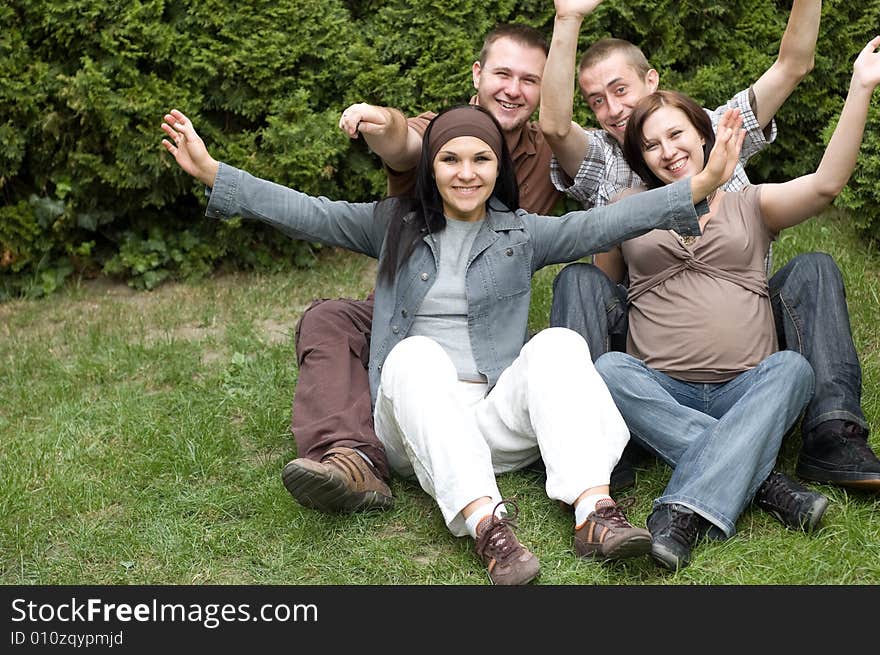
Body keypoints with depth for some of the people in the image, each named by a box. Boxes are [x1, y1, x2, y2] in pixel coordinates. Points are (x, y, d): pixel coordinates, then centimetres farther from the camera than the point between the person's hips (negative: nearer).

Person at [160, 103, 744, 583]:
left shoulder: (521, 234, 14)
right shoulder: (395, 225, 15)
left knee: (559, 344, -24)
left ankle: (594, 511, -44)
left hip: (499, 420, 1)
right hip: (416, 426, 0)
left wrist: (702, 185, -12)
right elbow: (307, 214, 7)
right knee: (416, 353, -31)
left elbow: (602, 224, 1)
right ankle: (486, 526, -50)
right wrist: (211, 171, -4)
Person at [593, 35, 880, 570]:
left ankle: (684, 510, -41)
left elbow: (826, 184, -3)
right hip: (663, 394, 0)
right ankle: (762, 478, -30)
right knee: (608, 369, -30)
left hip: (748, 390, 0)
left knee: (792, 367, -30)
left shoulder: (751, 205, 14)